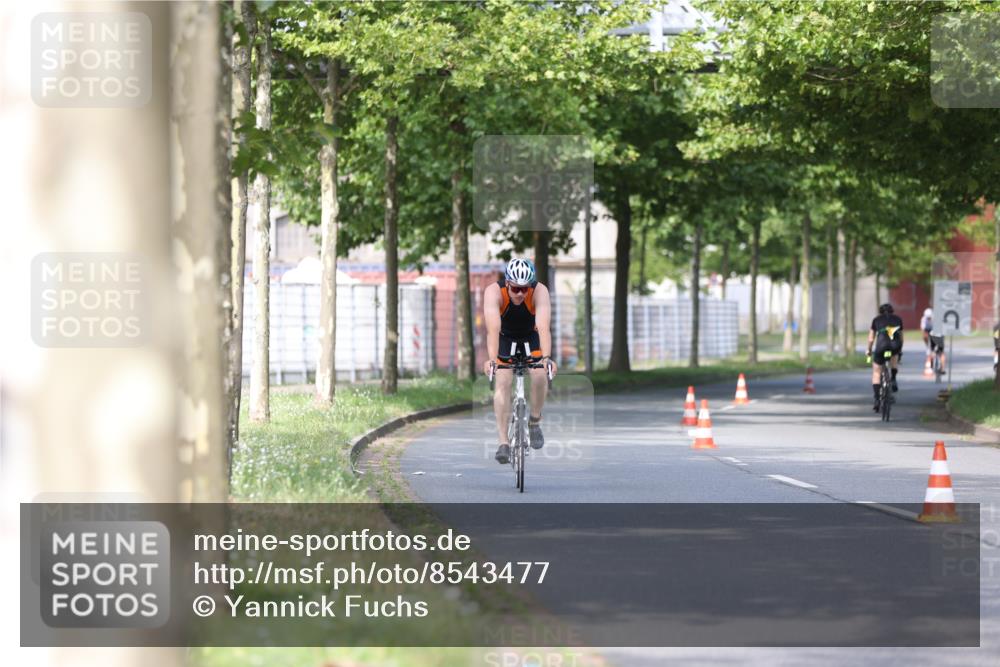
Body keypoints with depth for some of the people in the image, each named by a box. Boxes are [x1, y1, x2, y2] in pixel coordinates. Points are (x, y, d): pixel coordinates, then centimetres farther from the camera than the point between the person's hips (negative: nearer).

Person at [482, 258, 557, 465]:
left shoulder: (540, 292, -32)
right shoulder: (494, 292, -33)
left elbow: (544, 327, -44)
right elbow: (493, 329, -45)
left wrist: (546, 358, -59)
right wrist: (491, 359, -59)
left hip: (531, 336, 0)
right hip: (505, 337, 0)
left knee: (540, 375, -22)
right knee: (503, 382, -16)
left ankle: (535, 421, 2)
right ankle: (504, 443, -16)